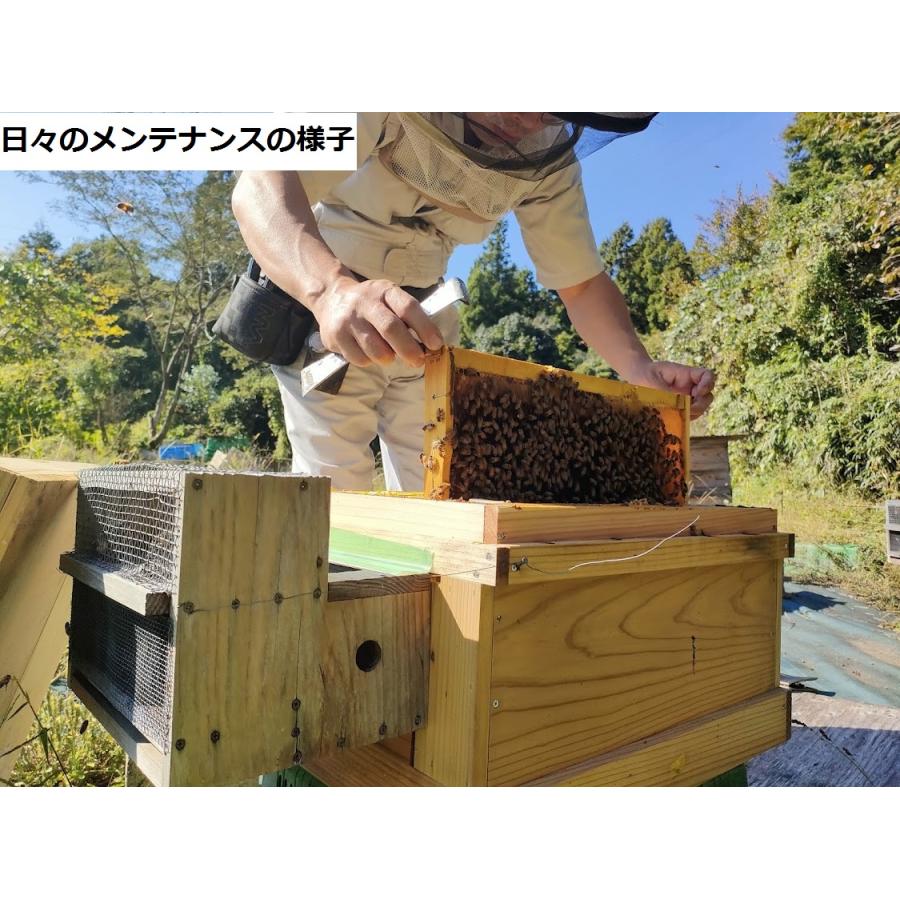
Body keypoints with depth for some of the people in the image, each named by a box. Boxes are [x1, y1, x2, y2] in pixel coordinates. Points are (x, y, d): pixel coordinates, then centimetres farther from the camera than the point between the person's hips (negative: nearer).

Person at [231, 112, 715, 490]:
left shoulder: (550, 161, -10)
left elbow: (582, 283, -6)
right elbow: (261, 185, -38)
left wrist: (639, 369, -25)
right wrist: (332, 288, -59)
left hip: (421, 313, 4)